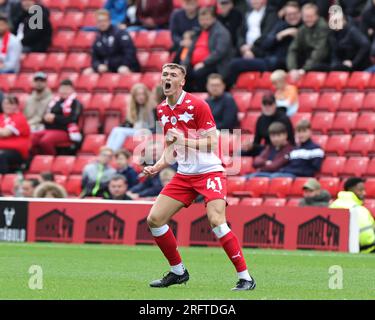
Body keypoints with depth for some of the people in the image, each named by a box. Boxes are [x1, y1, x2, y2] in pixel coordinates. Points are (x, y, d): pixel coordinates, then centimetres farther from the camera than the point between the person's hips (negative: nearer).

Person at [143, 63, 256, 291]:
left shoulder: (197, 105, -13)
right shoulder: (163, 110, 9)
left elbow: (212, 143, -17)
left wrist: (184, 140, -29)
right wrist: (157, 167, 6)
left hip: (210, 172, -7)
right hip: (184, 175, 7)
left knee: (216, 221, -25)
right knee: (154, 219, 0)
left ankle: (246, 278, -18)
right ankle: (178, 272, 17)